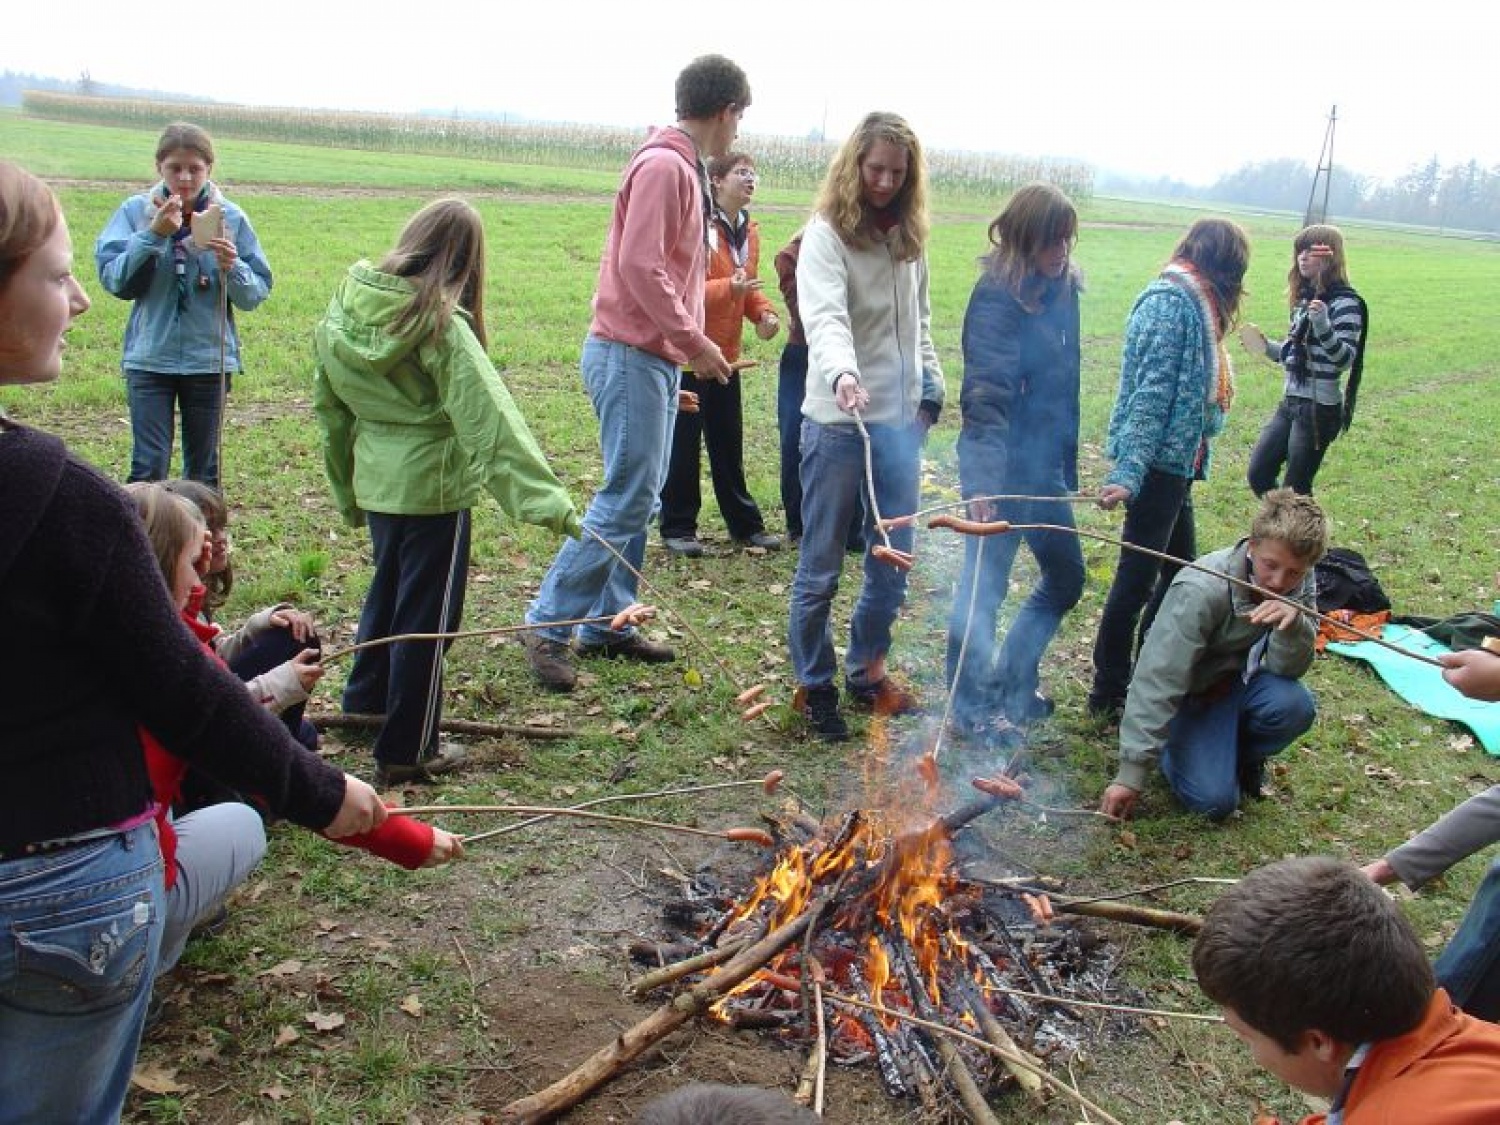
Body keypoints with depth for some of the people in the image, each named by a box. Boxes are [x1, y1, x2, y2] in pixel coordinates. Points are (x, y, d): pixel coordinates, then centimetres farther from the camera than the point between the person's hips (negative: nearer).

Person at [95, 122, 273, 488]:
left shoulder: (231, 217, -2)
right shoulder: (136, 211, -2)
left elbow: (256, 294, -3)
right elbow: (113, 279, -10)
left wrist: (232, 267, -23)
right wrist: (152, 235, -20)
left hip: (210, 358, 1)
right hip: (149, 357, -1)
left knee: (203, 469, 12)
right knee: (149, 466, -5)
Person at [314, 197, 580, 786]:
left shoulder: (347, 306, 0)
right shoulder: (442, 326, -19)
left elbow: (329, 405, 10)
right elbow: (492, 421, -27)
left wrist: (347, 489, 22)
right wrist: (552, 503, -31)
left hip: (374, 479, 7)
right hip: (432, 486, -7)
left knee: (388, 587, 28)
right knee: (426, 614, 6)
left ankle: (366, 697, 48)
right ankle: (407, 752, 15)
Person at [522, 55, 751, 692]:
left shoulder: (687, 170, 16)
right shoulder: (662, 166, -14)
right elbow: (639, 267, -21)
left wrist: (688, 346, 13)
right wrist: (695, 342, -16)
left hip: (658, 358, 10)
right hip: (630, 354, -10)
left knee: (640, 499, 12)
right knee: (625, 500, -9)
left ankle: (608, 624, 20)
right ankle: (548, 625, 0)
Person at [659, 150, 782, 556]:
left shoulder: (749, 231, 10)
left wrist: (764, 312, 1)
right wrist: (728, 288, -33)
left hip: (727, 355, 7)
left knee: (729, 444, 14)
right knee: (683, 444, 1)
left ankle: (745, 523, 23)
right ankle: (677, 528, 12)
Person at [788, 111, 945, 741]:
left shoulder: (909, 238, 10)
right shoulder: (827, 234, -10)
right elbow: (825, 317, -25)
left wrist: (931, 383, 9)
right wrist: (842, 373, -43)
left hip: (900, 421, 7)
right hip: (838, 422, -6)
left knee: (893, 560, 13)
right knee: (821, 565, 3)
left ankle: (866, 671, 30)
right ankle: (814, 686, 18)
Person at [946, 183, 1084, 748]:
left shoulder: (1062, 290, 8)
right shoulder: (998, 297, -17)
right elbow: (985, 394, -27)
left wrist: (1068, 464, 15)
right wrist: (983, 479, -37)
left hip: (1046, 466, 9)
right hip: (1002, 469, -9)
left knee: (1066, 576, 19)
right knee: (985, 585, 3)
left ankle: (1012, 681, 34)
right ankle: (971, 703, 19)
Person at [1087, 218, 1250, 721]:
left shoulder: (1189, 302, 15)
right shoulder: (1173, 302, -15)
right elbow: (1150, 393, -24)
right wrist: (1128, 473, -29)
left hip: (1175, 459, 10)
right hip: (1158, 459, -10)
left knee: (1181, 567, 17)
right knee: (1138, 576, -2)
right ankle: (1109, 694, 9)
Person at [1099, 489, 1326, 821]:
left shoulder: (1301, 585, -12)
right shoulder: (1200, 590, -30)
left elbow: (1287, 668, -13)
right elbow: (1158, 681, -29)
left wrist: (1294, 625, -37)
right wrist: (1132, 773, -29)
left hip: (1239, 681, 5)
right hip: (1192, 691, -5)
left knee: (1295, 704, -28)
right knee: (1215, 799, -23)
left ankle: (1242, 756, 5)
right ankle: (1174, 749, 11)